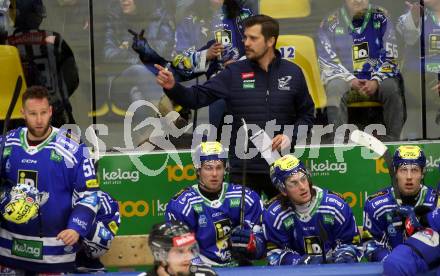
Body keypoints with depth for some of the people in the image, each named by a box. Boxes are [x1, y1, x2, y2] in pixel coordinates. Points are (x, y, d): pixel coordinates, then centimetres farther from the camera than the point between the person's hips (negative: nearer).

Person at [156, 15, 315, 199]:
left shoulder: (293, 73, 2)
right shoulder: (234, 73, -1)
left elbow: (306, 114, 9)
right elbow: (198, 97, -6)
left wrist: (291, 136, -8)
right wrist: (173, 87, -23)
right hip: (243, 169, 0)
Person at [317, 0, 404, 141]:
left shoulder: (380, 18, 5)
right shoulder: (330, 23, 3)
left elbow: (390, 56, 3)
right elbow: (328, 62, 0)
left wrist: (376, 80, -13)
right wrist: (351, 80, -15)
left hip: (378, 77, 1)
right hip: (344, 77, -1)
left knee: (392, 88, -30)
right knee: (334, 89, -33)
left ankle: (392, 141, -25)